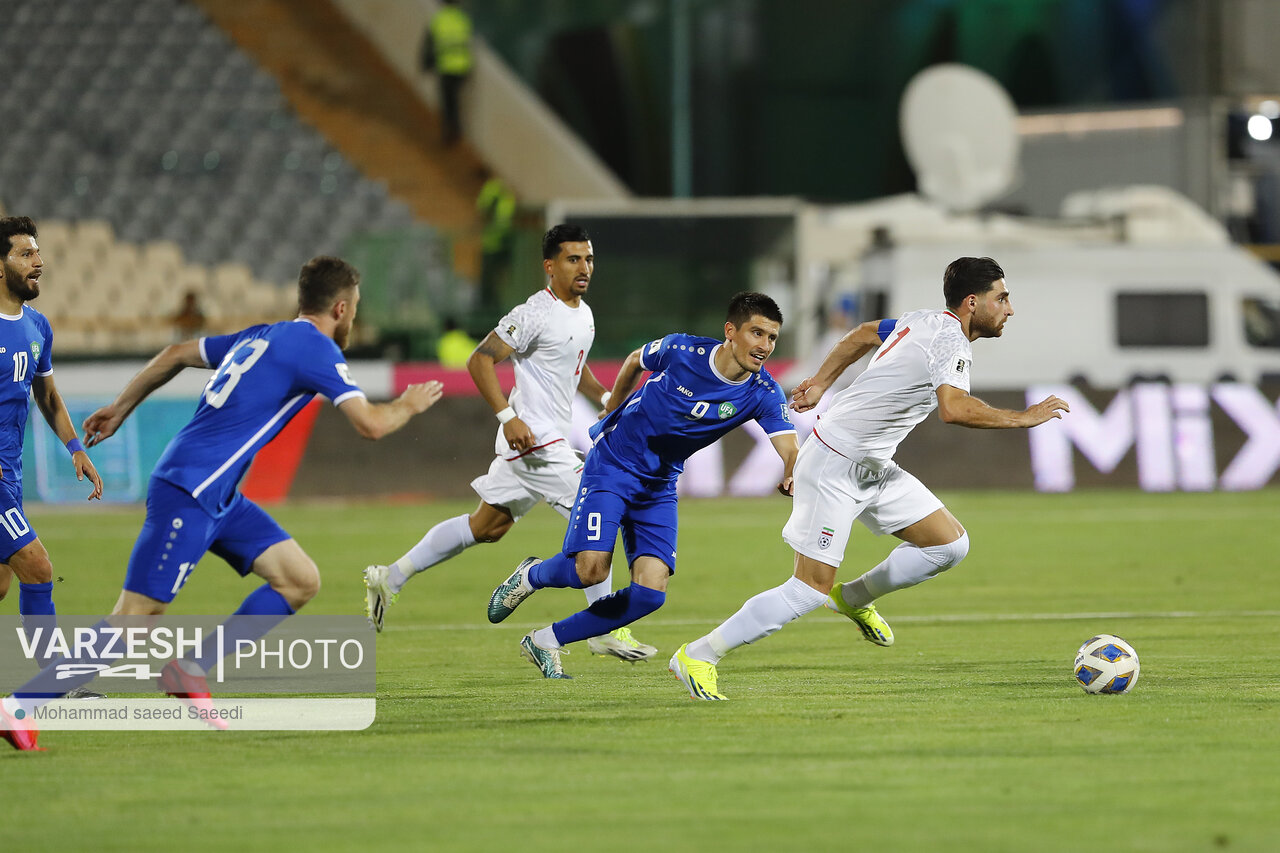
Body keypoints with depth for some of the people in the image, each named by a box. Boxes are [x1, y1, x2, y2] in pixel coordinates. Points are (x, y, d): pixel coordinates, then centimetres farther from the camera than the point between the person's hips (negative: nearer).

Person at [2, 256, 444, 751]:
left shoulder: (261, 337, 18)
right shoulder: (316, 348, -8)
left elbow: (176, 354, 27)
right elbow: (370, 424, -14)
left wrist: (121, 408, 36)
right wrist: (409, 405, 7)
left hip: (219, 498, 10)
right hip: (188, 493, -10)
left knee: (301, 581, 5)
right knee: (134, 620, -12)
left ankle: (188, 672, 6)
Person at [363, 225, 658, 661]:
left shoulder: (583, 314, 13)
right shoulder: (534, 314, -16)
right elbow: (480, 360, -18)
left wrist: (606, 397, 14)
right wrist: (508, 417, -25)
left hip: (552, 439, 10)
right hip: (533, 438, -10)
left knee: (487, 526, 15)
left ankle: (390, 578, 23)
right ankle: (606, 631, -2)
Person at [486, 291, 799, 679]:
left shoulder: (763, 394, -13)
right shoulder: (681, 350, -17)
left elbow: (789, 448, -27)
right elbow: (634, 361, 5)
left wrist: (792, 474, -50)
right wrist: (611, 412, 18)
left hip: (660, 486, 4)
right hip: (612, 463, -4)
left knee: (650, 594, -11)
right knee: (590, 569, -21)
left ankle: (547, 641, 6)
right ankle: (531, 576, 16)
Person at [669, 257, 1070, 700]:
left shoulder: (927, 321, 7)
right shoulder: (951, 342, -22)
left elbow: (865, 333, 23)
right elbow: (954, 408, -38)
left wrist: (821, 382, 31)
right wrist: (1021, 418, -29)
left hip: (873, 467, 10)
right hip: (834, 467, -10)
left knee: (950, 543, 4)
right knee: (811, 589, -9)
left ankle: (855, 599, 22)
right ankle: (697, 656, 0)